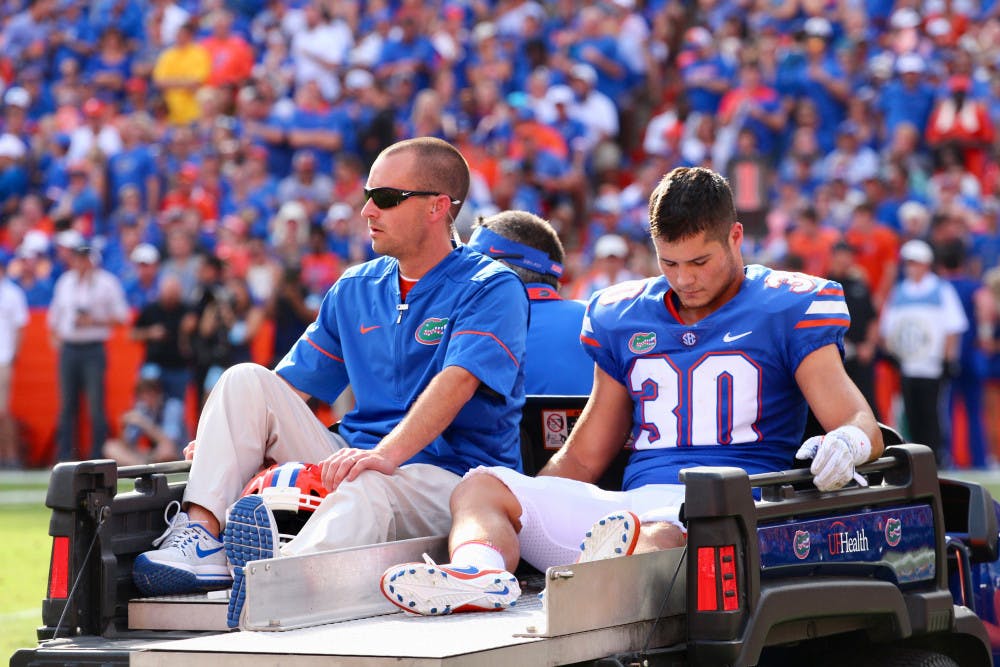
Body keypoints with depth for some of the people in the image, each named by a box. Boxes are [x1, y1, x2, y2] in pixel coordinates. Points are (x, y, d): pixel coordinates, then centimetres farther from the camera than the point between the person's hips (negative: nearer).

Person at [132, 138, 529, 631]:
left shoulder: (490, 289, -4)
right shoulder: (355, 289, 19)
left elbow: (456, 382, -21)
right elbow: (292, 383, 19)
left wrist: (388, 453, -38)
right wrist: (225, 437, -1)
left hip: (447, 475, -7)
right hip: (351, 462, 7)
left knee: (363, 492, -41)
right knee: (246, 380, -10)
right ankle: (200, 538, -30)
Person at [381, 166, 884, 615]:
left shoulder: (788, 309, 9)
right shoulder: (623, 317, 23)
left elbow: (861, 425, 0)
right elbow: (583, 458, 27)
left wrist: (848, 442, -26)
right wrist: (522, 504, 11)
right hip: (635, 502, 5)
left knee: (666, 535, -42)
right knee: (480, 486, -16)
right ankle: (480, 573, -48)